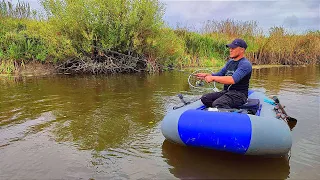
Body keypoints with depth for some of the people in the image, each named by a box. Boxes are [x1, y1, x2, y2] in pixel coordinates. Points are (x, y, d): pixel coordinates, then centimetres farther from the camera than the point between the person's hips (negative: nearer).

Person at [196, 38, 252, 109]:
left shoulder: (245, 64, -13)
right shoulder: (230, 62, 16)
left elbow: (233, 80, -28)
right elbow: (219, 75, 18)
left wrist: (213, 78, -25)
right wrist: (206, 75, -2)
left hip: (239, 94, -9)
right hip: (226, 92, 9)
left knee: (217, 104, -33)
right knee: (205, 98, -8)